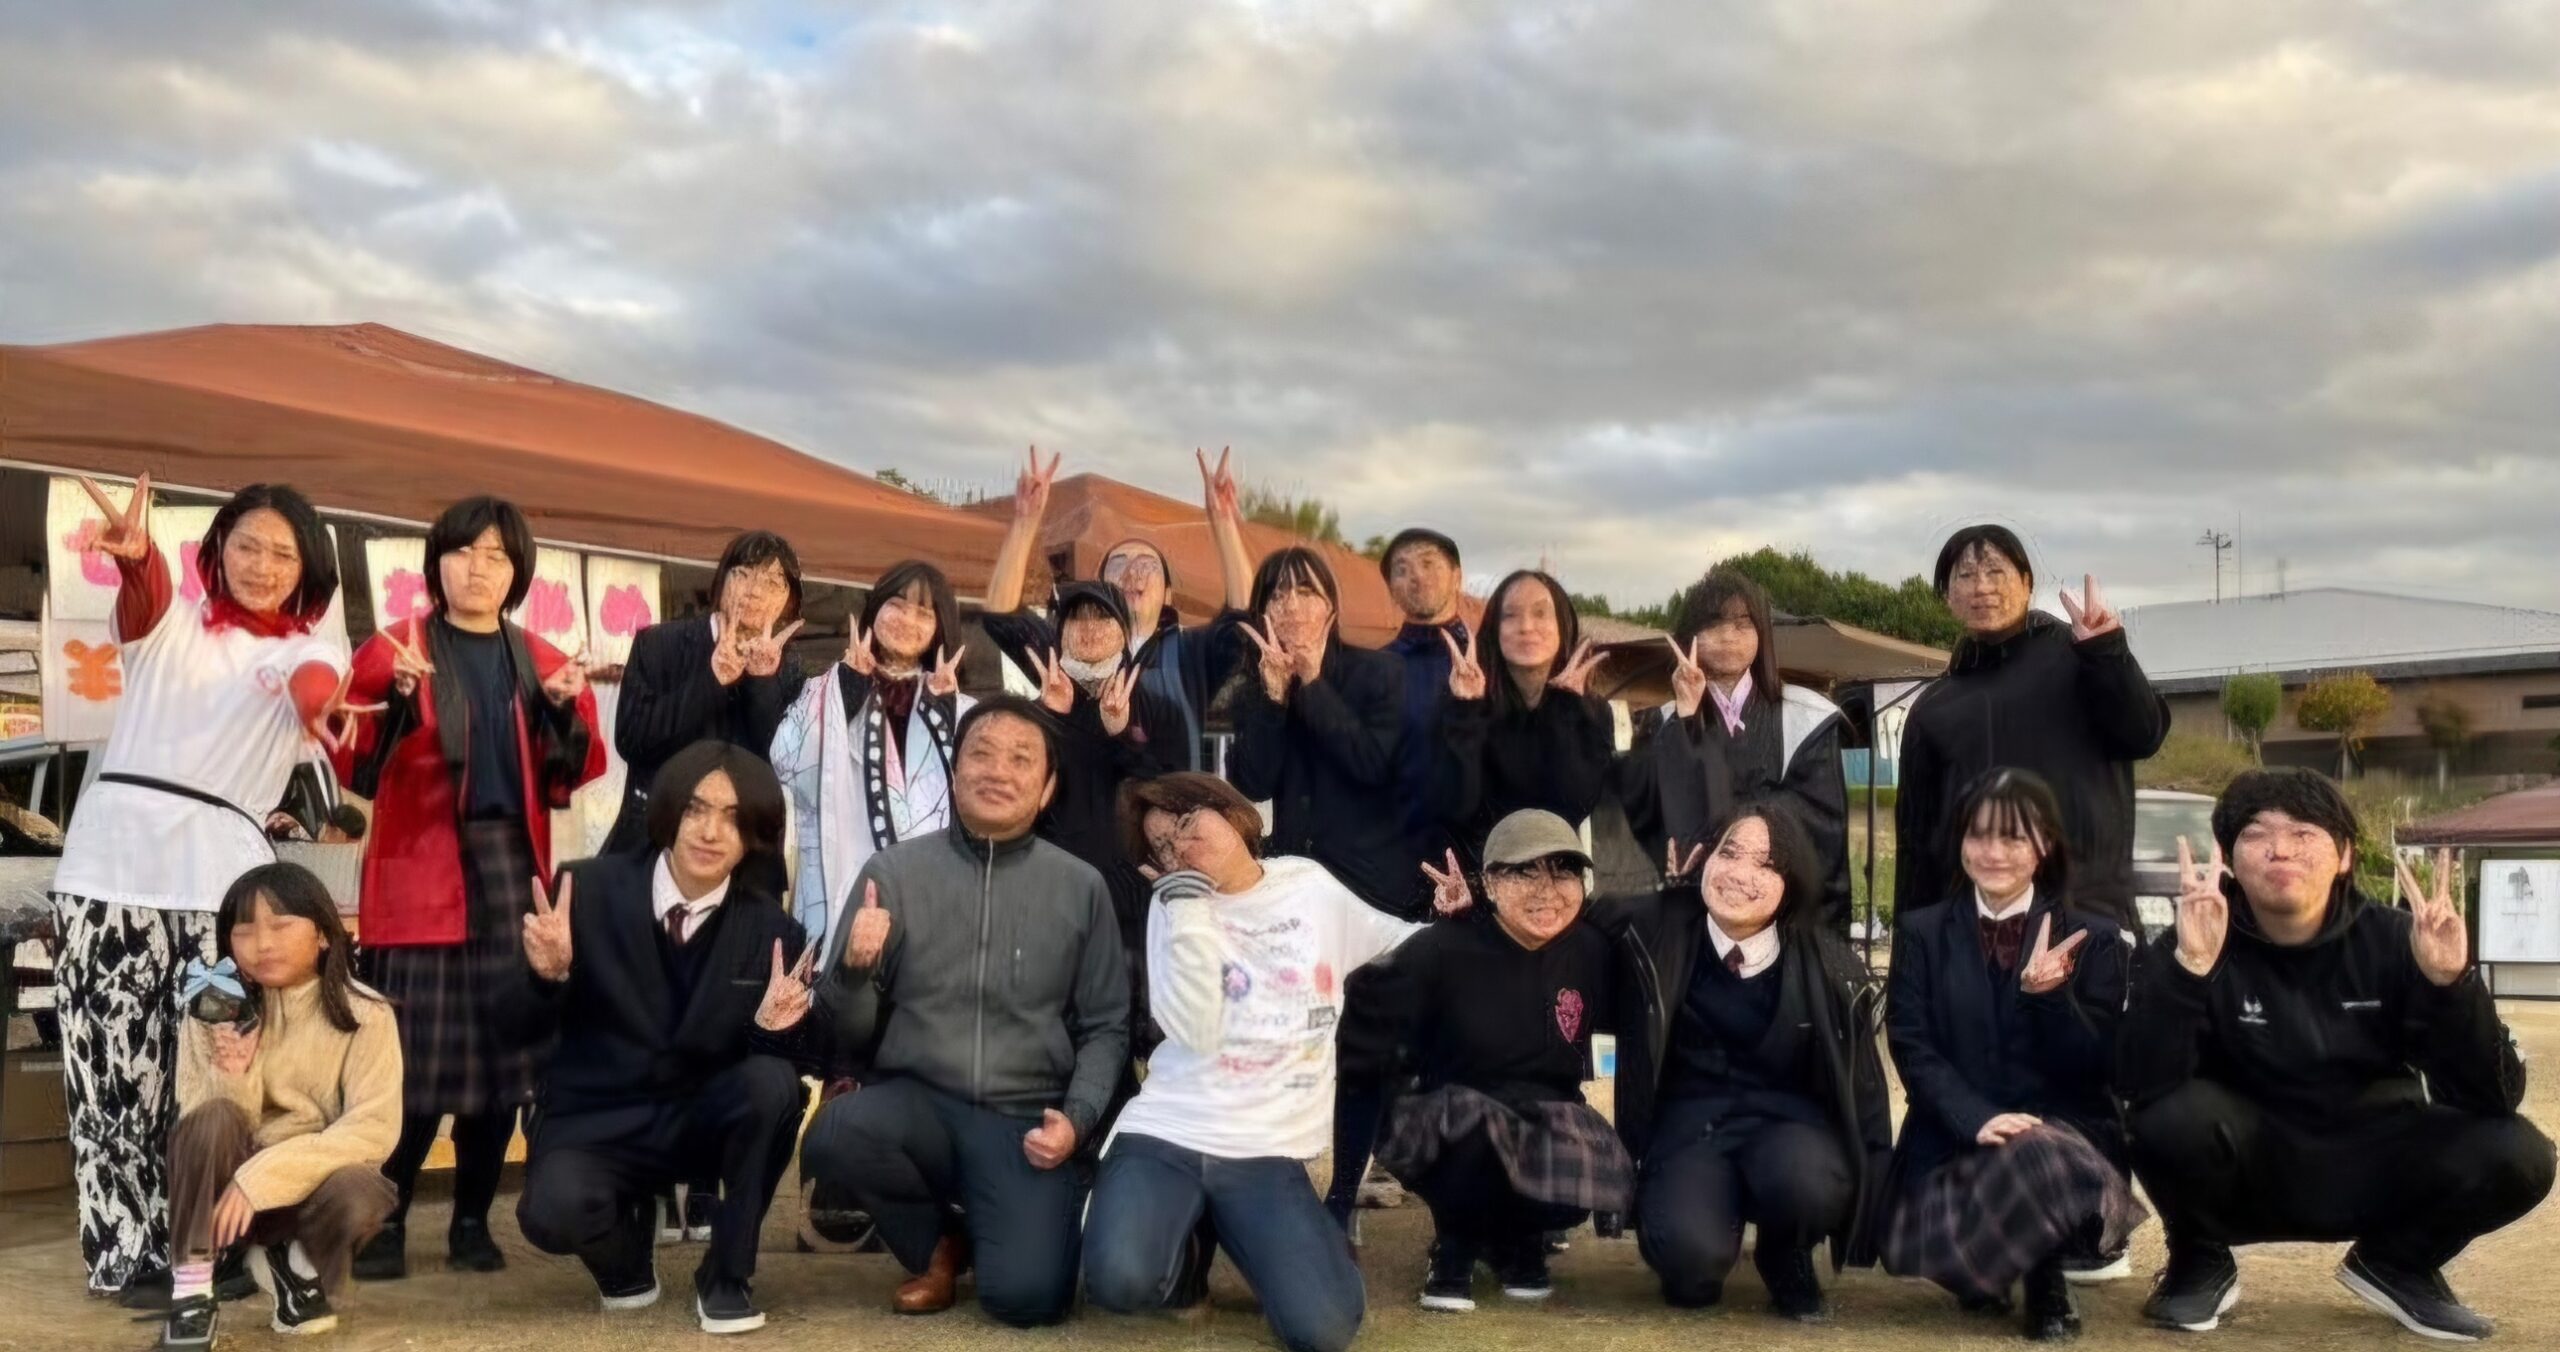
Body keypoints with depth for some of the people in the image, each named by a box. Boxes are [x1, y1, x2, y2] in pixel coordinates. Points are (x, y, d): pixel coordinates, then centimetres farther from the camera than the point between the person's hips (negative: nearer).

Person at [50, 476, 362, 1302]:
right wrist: (134, 555, -36)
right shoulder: (169, 621, 14)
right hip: (110, 859, 1)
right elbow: (142, 597, -10)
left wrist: (321, 707, -37)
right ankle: (130, 1250, 6)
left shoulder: (310, 650, 13)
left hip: (219, 876, -1)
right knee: (111, 1062, -1)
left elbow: (318, 684, -11)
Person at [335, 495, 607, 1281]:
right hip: (419, 872, -3)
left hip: (511, 869, 4)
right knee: (414, 1055, -8)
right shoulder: (393, 648, 3)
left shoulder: (542, 661, 13)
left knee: (506, 1051, 4)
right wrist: (397, 701, -20)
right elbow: (356, 769, -5)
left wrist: (565, 712, -7)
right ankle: (384, 1220, 5)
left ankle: (472, 1220, 15)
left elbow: (573, 776, 10)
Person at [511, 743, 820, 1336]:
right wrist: (550, 976, -27)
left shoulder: (772, 929, -7)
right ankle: (626, 1256, 9)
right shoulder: (589, 890, -9)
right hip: (598, 1121, -1)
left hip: (706, 1115, 2)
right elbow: (532, 1030, -6)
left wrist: (777, 1027, -26)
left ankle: (727, 1275, -8)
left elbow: (804, 1058, -4)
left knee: (772, 1081, -30)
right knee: (554, 1211, -32)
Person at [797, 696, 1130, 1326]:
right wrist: (854, 969, -15)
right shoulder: (893, 870, 3)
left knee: (1026, 1295, -23)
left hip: (1024, 1120, -1)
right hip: (915, 1101, 1)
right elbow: (847, 1031, 6)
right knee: (833, 1138, -32)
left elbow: (1105, 1027, 7)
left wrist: (1077, 1118, -9)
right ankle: (939, 1242, 2)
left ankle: (985, 1225, 17)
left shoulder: (1081, 886, 4)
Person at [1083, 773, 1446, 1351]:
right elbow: (1195, 1033, -12)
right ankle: (1191, 1240, 7)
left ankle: (1240, 1234, 13)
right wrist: (1192, 912, -14)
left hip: (1268, 1150, 1)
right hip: (1166, 1132, -1)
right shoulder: (1176, 903, 2)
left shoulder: (1310, 884, 8)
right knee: (1120, 1281, -31)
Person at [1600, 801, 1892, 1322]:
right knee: (1690, 1251, -31)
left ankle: (1785, 1258, 3)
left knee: (1805, 1180, -36)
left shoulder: (1827, 965, -5)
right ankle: (1697, 1265, 11)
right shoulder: (1655, 933, -6)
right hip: (1690, 1124, -1)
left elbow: (1862, 1087, 4)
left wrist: (1873, 1190, 3)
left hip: (1787, 1121, 1)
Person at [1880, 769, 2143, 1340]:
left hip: (2066, 1134, -1)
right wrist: (1977, 1119, -20)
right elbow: (1912, 1050, -1)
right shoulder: (1922, 933, 10)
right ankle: (1985, 1262, 10)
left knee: (2041, 1160, -38)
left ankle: (2047, 1278, -3)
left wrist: (2048, 993, -22)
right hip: (1955, 1141, 1)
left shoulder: (2093, 940, 7)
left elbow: (2095, 1068, -3)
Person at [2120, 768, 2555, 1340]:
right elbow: (2140, 1087, -30)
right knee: (2171, 1120, -33)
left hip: (2371, 1172, 2)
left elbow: (2495, 1097, -18)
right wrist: (2188, 967, -42)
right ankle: (2200, 1267, -1)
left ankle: (2395, 1264, 8)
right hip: (2249, 1175, -2)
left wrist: (2453, 980, -34)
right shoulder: (2187, 951, -15)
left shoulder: (2394, 941, -10)